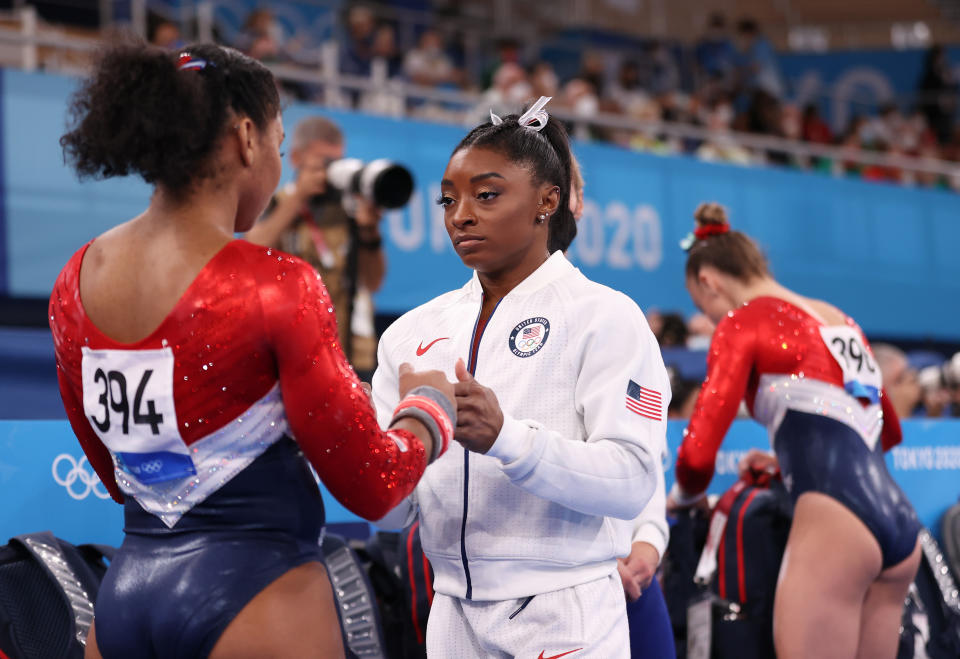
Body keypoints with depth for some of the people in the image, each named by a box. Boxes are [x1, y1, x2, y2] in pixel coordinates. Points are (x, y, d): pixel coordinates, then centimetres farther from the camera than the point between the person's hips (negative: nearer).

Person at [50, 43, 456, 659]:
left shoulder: (75, 281, 3)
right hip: (255, 591, -6)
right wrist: (430, 405, 11)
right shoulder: (277, 286, -16)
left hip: (124, 596, 6)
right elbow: (372, 486, -8)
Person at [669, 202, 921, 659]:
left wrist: (684, 494, 15)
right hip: (900, 525, 8)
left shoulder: (742, 322, 2)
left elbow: (698, 452, -6)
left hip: (832, 524, -8)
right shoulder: (840, 321, 24)